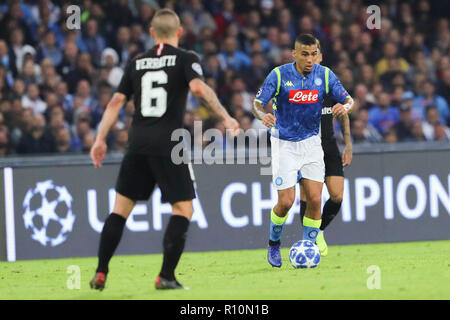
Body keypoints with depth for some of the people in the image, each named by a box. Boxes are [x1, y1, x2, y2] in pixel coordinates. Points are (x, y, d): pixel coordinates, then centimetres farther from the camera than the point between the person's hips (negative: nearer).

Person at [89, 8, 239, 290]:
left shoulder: (137, 63, 14)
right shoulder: (185, 59, 2)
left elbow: (116, 102, 12)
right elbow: (199, 87, -17)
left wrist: (100, 139, 15)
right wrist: (225, 117, -15)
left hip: (138, 144, 4)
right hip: (169, 145, -4)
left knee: (121, 207, 12)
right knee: (183, 209, 4)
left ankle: (101, 274, 7)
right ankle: (166, 276, -6)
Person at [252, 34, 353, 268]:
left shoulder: (324, 75, -4)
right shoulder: (279, 75, -11)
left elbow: (348, 100, -2)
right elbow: (257, 103, -12)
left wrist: (345, 106, -26)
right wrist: (263, 115, -35)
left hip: (311, 143, 3)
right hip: (284, 144, -3)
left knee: (315, 199, -8)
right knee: (286, 201, -9)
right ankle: (273, 244, 18)